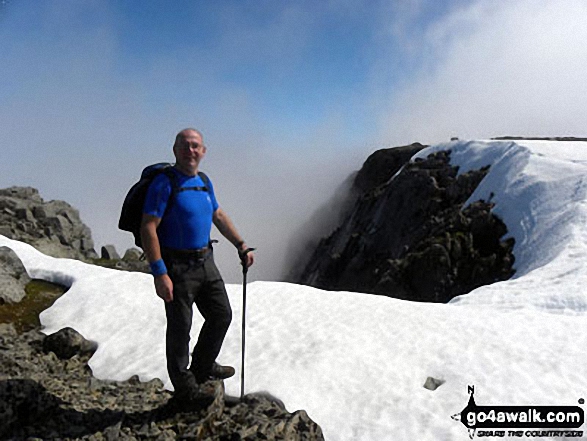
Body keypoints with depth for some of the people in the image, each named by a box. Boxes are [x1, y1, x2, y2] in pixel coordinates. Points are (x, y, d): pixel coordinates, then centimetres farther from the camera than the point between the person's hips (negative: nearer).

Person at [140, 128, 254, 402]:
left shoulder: (204, 182, 9)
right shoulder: (164, 183, -14)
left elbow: (218, 216, 22)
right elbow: (148, 229, -18)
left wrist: (240, 245, 18)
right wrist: (159, 274, -23)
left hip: (205, 262, 8)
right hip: (176, 266, -8)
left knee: (221, 315, 17)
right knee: (179, 327, 6)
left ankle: (203, 368, 39)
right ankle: (184, 385, 28)